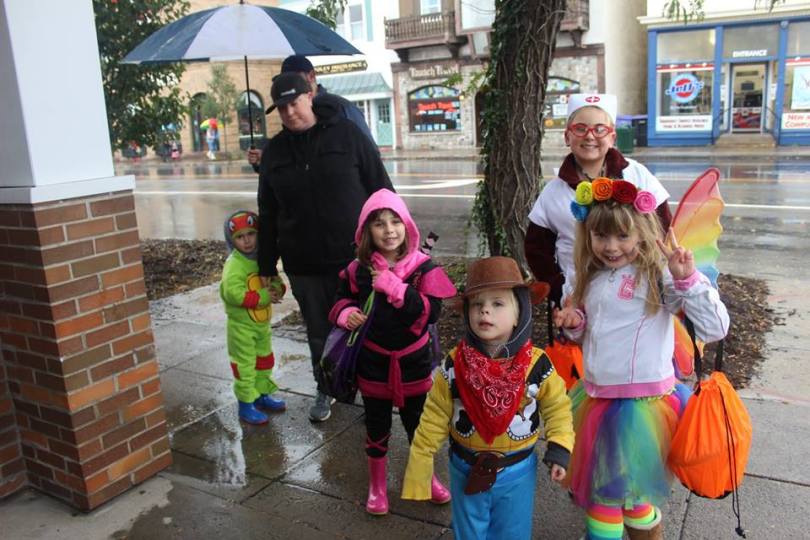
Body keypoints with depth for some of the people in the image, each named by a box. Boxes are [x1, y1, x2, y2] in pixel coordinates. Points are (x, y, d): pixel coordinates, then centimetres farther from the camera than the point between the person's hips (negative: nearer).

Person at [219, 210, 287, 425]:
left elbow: (275, 280, 7)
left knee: (265, 360, 21)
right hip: (241, 325, -8)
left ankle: (262, 394, 39)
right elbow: (233, 293, -32)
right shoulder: (234, 264, -21)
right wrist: (263, 297, -29)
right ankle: (246, 405, 14)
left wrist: (277, 289, -18)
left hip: (262, 323, 8)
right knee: (244, 365, 3)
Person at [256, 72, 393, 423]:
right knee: (319, 332, 15)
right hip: (304, 265, 3)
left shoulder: (347, 134, -2)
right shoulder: (274, 151, 7)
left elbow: (381, 190, -1)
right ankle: (325, 390, 36)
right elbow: (268, 214, 12)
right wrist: (267, 266, 11)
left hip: (355, 258, -3)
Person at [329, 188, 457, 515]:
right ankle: (376, 485, 38)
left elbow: (432, 311, -23)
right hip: (373, 362, 1)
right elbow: (342, 300, 8)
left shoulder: (422, 267, -14)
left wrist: (395, 288, -30)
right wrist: (347, 314, -14)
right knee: (377, 427, 16)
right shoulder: (358, 270, -8)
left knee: (417, 424, 18)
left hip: (413, 360, -1)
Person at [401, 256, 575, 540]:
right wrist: (417, 474, -6)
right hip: (466, 470, 1)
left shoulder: (536, 364, -17)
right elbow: (433, 421, -8)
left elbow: (557, 406, -1)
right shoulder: (454, 365, -16)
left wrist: (559, 449, -13)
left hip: (517, 471, 0)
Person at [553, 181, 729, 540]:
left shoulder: (658, 276, -15)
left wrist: (687, 279, -31)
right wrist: (575, 323, 0)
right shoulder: (592, 278, 6)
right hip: (595, 398, 7)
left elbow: (715, 329, -21)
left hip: (640, 402, -7)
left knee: (613, 493, 9)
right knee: (598, 488, 22)